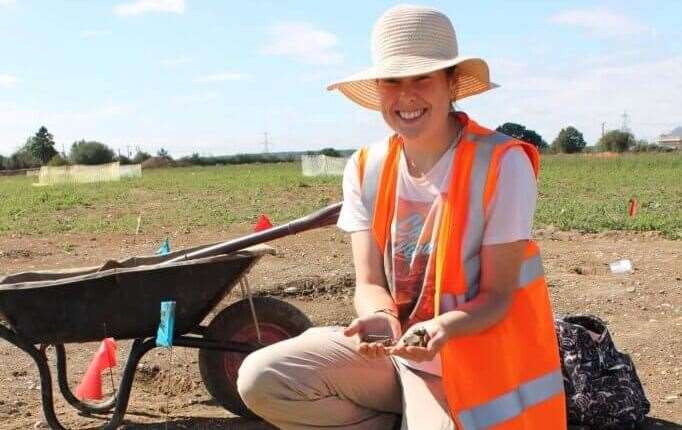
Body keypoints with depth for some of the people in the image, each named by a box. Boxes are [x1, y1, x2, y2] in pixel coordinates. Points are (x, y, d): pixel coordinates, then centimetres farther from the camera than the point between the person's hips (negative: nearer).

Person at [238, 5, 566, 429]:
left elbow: (498, 295, -14)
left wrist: (442, 327, -35)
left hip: (468, 361, -4)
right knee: (260, 379, -14)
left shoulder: (502, 164, -17)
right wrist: (380, 319, -30)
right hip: (389, 348, 4)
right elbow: (369, 283, -6)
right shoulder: (367, 169, -3)